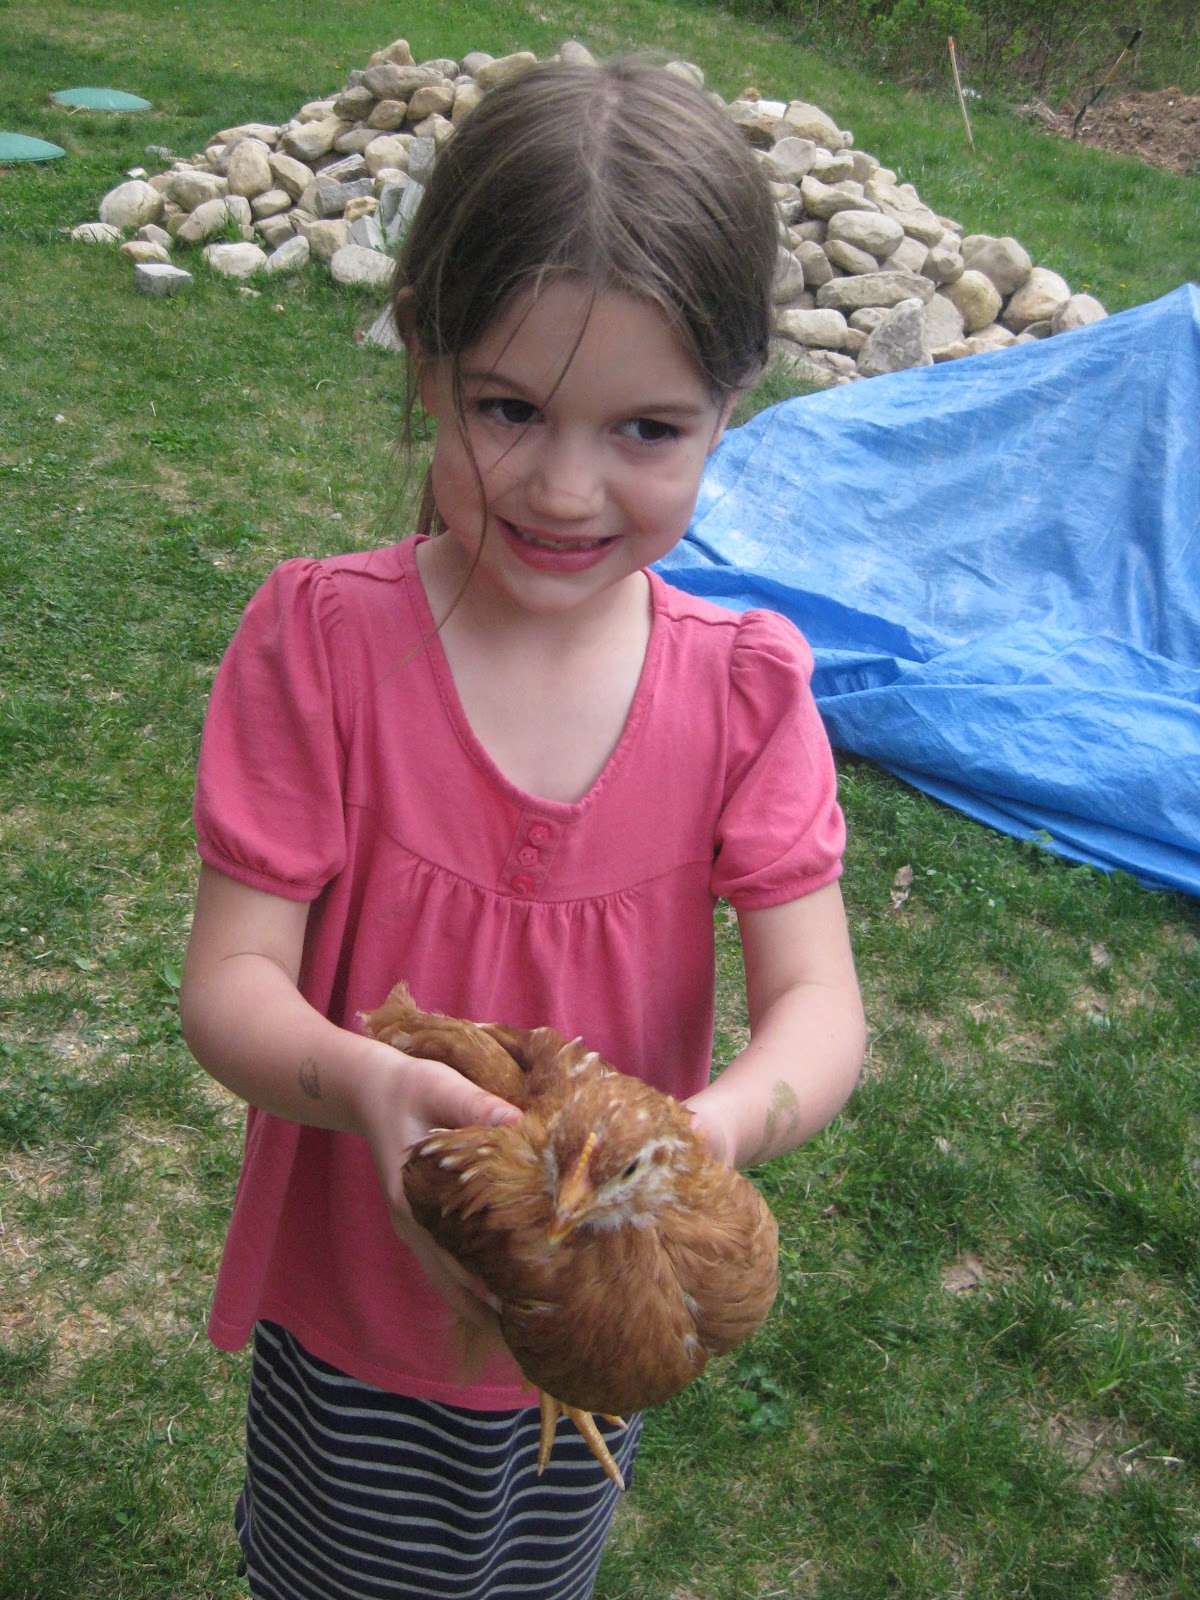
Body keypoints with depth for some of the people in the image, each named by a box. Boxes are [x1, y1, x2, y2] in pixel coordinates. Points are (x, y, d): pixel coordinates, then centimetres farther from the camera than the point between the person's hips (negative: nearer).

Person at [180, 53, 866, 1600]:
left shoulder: (747, 686, -15)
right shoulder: (319, 637, -21)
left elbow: (819, 1002, -17)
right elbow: (228, 979, -20)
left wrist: (716, 1126, -39)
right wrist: (361, 1084, -42)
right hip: (347, 1310, -1)